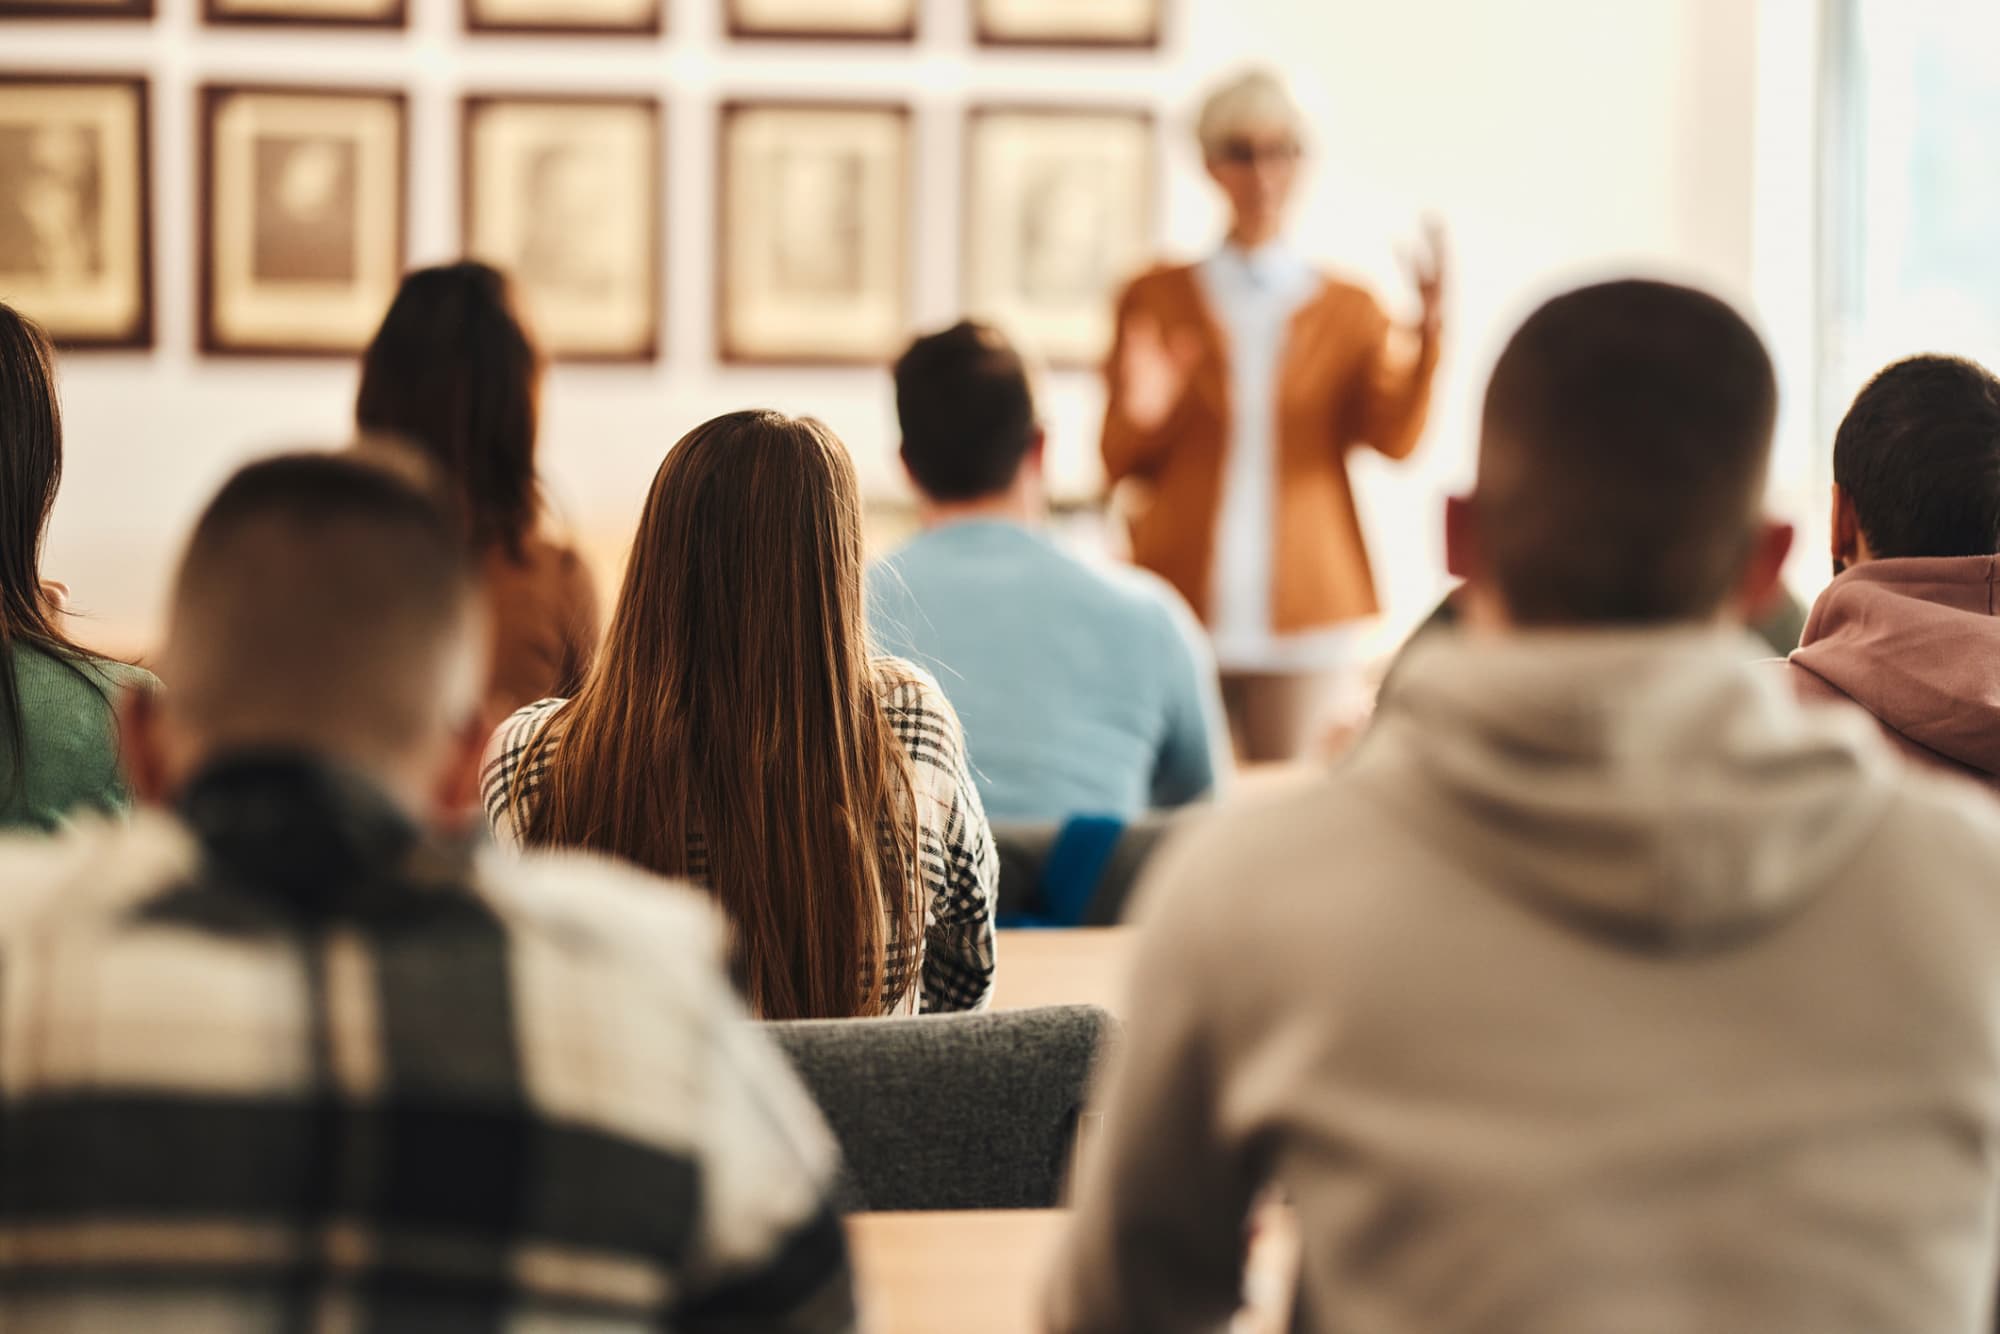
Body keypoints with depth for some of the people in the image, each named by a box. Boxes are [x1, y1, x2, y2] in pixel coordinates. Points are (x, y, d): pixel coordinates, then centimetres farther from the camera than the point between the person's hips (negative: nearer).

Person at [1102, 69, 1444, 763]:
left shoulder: (1348, 310, 11)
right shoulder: (1153, 300, 11)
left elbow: (1395, 438, -5)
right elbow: (1118, 466, 9)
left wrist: (1430, 331, -20)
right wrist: (1140, 416, -13)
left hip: (1307, 616, 0)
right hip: (1181, 607, 0)